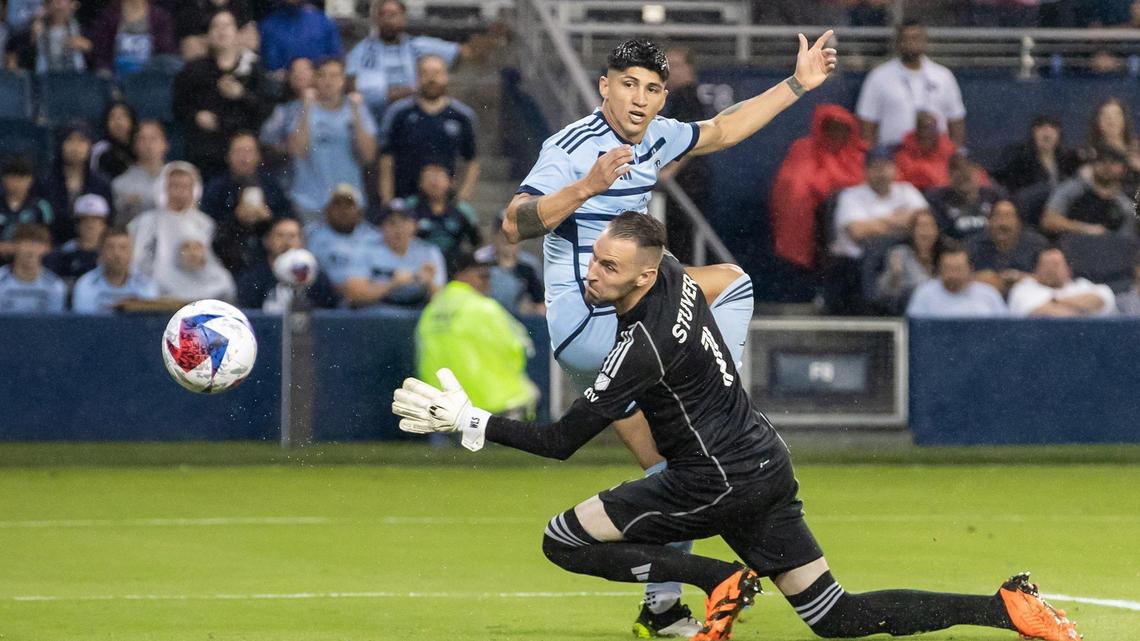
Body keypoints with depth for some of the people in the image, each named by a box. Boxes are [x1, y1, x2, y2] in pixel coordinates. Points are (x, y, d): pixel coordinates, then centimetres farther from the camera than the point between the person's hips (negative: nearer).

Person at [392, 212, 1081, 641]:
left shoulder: (644, 346, -22)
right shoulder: (673, 272, 0)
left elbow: (561, 441, -20)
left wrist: (472, 422, -18)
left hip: (719, 485, -9)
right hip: (767, 467, 9)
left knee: (563, 540, -5)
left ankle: (722, 581, -7)